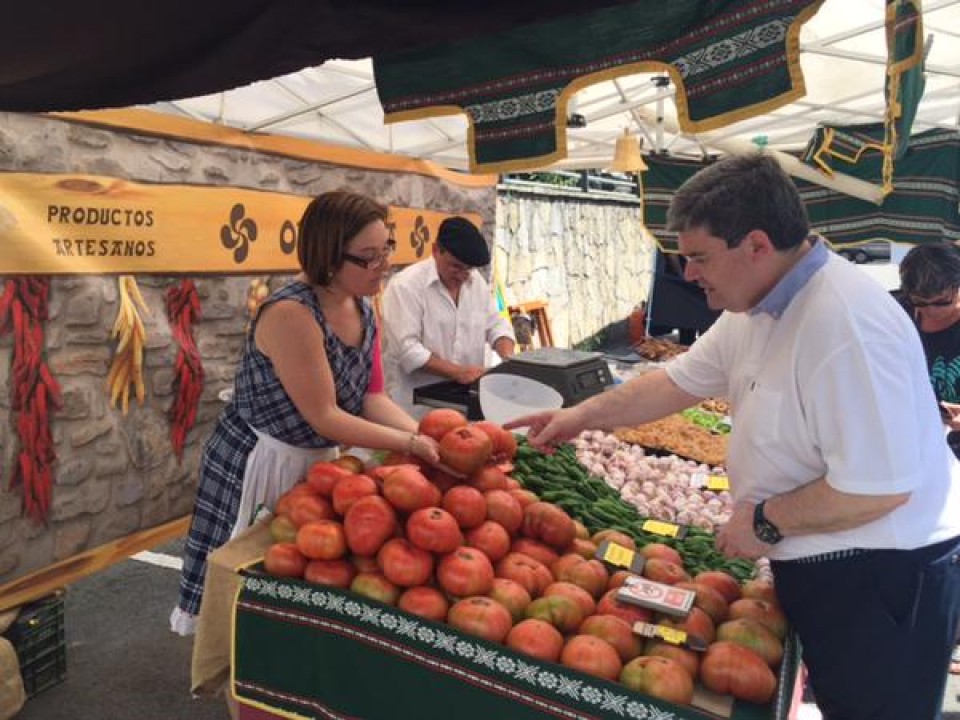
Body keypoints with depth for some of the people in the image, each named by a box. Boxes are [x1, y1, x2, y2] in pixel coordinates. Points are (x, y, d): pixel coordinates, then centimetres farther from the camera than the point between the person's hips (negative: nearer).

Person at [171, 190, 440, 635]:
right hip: (256, 466, -7)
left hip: (318, 460, 8)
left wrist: (426, 435, -17)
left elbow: (373, 398, -1)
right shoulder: (291, 314, -27)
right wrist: (411, 444, -24)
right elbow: (324, 417, -26)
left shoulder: (362, 310, -2)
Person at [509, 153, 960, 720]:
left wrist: (766, 522, -17)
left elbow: (878, 487, -30)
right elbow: (679, 381, 12)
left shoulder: (846, 323, -29)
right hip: (820, 565, 8)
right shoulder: (756, 309, 2)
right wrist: (583, 415, 10)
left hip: (882, 578, -8)